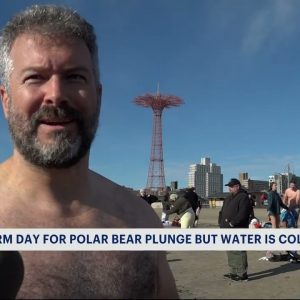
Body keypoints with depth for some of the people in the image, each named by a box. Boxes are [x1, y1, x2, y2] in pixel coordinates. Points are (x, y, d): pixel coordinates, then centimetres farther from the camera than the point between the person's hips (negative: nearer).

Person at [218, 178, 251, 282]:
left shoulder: (243, 197, -9)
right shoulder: (228, 198, 20)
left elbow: (242, 214, -20)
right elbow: (222, 212, 22)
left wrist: (232, 223, -20)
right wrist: (221, 222, 8)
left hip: (238, 230, -9)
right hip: (227, 229, 9)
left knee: (238, 252, -8)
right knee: (230, 252, 14)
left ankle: (242, 274, -1)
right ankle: (233, 272, 24)